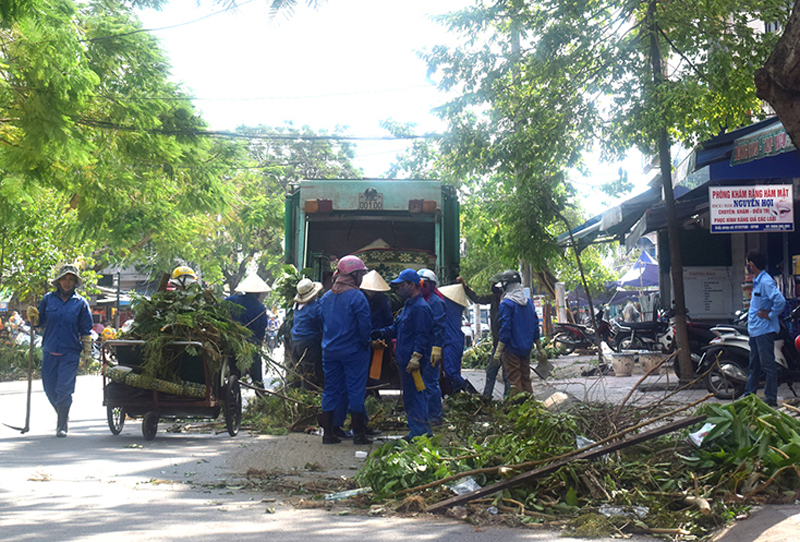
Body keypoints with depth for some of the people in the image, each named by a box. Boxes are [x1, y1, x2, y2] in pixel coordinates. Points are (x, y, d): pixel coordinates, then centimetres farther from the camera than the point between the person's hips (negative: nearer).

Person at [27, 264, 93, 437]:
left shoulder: (80, 303, 4)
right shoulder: (48, 299, 8)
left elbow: (86, 330, 6)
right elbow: (40, 322, 14)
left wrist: (87, 351, 2)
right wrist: (33, 316, -7)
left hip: (70, 353, -3)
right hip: (49, 352, 3)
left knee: (64, 389, -10)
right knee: (50, 389, 7)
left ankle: (62, 426, -1)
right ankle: (62, 415, 31)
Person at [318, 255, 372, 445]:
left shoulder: (326, 297, 8)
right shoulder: (356, 296, -13)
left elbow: (321, 323, 13)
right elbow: (365, 324, -16)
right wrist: (365, 343, -1)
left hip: (329, 351, 6)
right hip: (354, 351, -6)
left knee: (330, 390, 11)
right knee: (356, 390, 1)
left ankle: (328, 433, 13)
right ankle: (359, 434, 4)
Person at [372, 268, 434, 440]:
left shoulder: (420, 308, -14)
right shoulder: (408, 305, 19)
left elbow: (422, 336, -20)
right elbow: (396, 329, 25)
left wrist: (416, 357, -25)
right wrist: (376, 334, 13)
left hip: (413, 363, -11)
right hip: (404, 360, 11)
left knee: (414, 396, -7)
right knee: (410, 395, 14)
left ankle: (419, 432, -1)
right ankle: (416, 430, 21)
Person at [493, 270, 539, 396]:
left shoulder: (506, 304, -13)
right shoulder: (529, 302, 9)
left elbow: (505, 329, -17)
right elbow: (536, 325, 13)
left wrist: (498, 351, -15)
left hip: (512, 348, -7)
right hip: (526, 348, 7)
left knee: (514, 380, -3)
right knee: (526, 378, 14)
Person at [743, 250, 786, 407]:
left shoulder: (766, 281, -17)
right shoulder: (757, 281, 15)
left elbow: (780, 301, -28)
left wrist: (770, 315, -18)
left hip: (764, 330, -11)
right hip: (755, 330, 11)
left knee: (768, 365, -5)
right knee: (754, 366, 16)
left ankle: (771, 398, -1)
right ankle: (748, 396, 23)